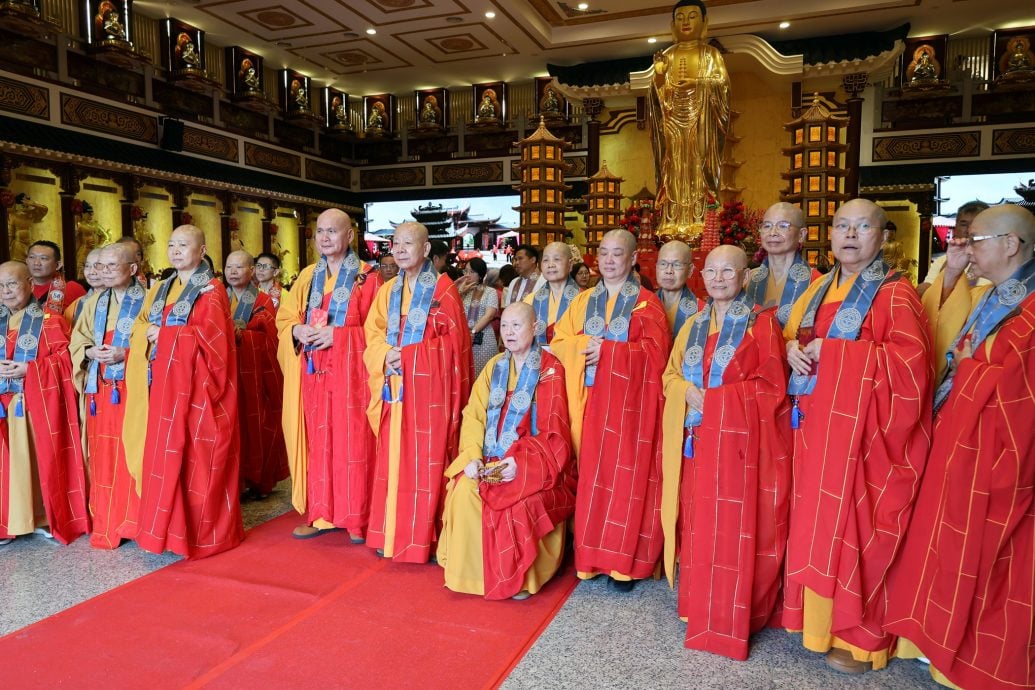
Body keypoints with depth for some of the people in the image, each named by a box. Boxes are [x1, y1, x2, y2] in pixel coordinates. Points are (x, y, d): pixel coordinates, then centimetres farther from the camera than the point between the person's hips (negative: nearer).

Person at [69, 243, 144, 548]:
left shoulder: (146, 300, -2)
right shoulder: (94, 303, 15)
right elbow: (77, 340, 17)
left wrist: (125, 354, -18)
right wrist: (90, 352, -4)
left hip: (134, 387, -5)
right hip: (100, 389, 5)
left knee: (132, 454, -2)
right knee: (103, 456, 7)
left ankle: (133, 522, 8)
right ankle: (106, 525, 17)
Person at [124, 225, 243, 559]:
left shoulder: (212, 291, -4)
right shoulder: (160, 289, 18)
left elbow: (210, 337, -14)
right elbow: (141, 328, 15)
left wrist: (165, 335, -11)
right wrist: (148, 335, -7)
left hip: (195, 385, -6)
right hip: (165, 383, 7)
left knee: (197, 455, -4)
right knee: (165, 454, 5)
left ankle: (201, 532, 6)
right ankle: (171, 527, 15)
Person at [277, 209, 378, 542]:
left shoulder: (366, 277, -1)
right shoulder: (308, 276, 14)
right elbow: (284, 316, 15)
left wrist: (338, 334, -17)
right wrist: (298, 330, -7)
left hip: (350, 370, -5)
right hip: (314, 371, 5)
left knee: (351, 439, -3)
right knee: (318, 439, 7)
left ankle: (356, 518, 7)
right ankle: (322, 514, 17)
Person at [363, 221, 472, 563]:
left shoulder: (443, 289, -3)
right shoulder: (388, 290, 13)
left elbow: (454, 340, -7)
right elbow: (373, 333, 10)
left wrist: (409, 355, -13)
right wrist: (386, 356, -10)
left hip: (429, 386, -5)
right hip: (395, 387, 5)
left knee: (427, 460, -3)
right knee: (393, 458, 7)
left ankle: (425, 537, 7)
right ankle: (393, 533, 18)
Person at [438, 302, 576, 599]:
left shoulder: (550, 370, -5)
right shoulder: (494, 366, 10)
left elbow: (553, 431, -11)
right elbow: (474, 415, 2)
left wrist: (519, 462, -24)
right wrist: (473, 456, -14)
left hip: (535, 462, -4)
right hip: (491, 459, 4)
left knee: (520, 501, -31)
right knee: (464, 491, -23)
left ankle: (521, 577, -6)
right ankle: (469, 572, -5)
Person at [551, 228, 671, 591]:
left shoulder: (646, 302, 2)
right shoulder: (583, 301, 14)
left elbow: (656, 351, -9)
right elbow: (559, 341, 8)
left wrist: (606, 350, -14)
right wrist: (585, 345, -12)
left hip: (629, 402, -3)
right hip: (591, 401, 3)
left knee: (627, 476, -2)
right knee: (592, 474, 4)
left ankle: (624, 561, 8)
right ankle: (593, 555, 15)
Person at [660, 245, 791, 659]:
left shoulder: (761, 324, -2)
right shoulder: (693, 325, 14)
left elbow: (772, 385, -8)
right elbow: (671, 374, 14)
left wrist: (717, 398, -15)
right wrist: (688, 393, -8)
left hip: (740, 439, -5)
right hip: (698, 439, 5)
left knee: (734, 525, -2)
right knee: (699, 524, 8)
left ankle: (731, 619, 10)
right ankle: (701, 608, 23)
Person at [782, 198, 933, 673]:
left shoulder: (895, 294, -8)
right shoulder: (820, 288, 12)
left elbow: (910, 362, -19)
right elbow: (792, 333, 19)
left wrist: (833, 353, -20)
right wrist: (793, 348, -5)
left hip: (861, 432, -6)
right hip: (817, 427, 6)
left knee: (857, 528, 1)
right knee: (816, 521, 12)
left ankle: (860, 636, 17)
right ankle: (818, 614, 28)